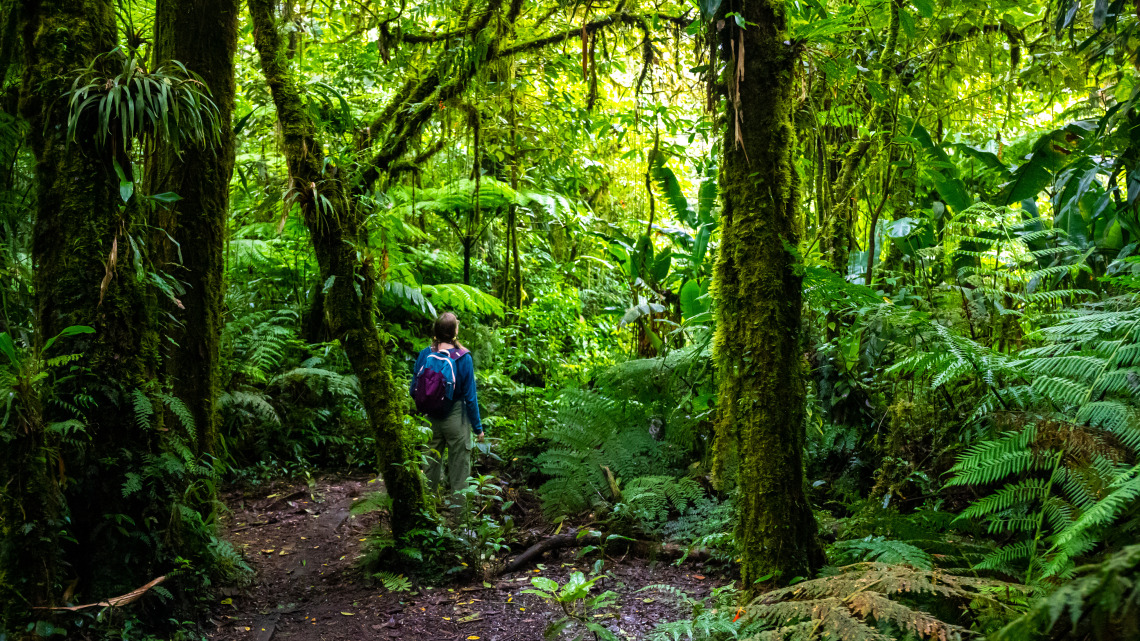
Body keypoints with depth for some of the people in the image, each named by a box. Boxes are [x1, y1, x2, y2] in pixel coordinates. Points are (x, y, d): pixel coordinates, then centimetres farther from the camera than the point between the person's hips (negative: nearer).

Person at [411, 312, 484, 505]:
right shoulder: (463, 358, -15)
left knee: (431, 464, 17)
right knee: (459, 467, 7)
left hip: (430, 420, 4)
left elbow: (414, 390, 1)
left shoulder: (425, 355, -6)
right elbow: (470, 397, -11)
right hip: (456, 420, -4)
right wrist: (478, 427, -2)